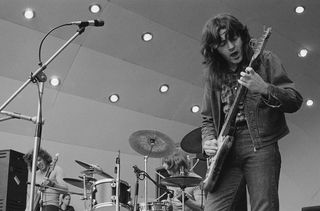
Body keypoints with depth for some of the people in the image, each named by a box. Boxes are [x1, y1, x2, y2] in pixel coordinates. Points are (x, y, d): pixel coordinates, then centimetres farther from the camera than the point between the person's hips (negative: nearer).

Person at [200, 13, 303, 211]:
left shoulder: (265, 60, 5)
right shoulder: (213, 74, 14)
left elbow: (296, 101, -1)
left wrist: (264, 89, -18)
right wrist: (208, 141, -1)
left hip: (260, 145, -3)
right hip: (225, 150, 3)